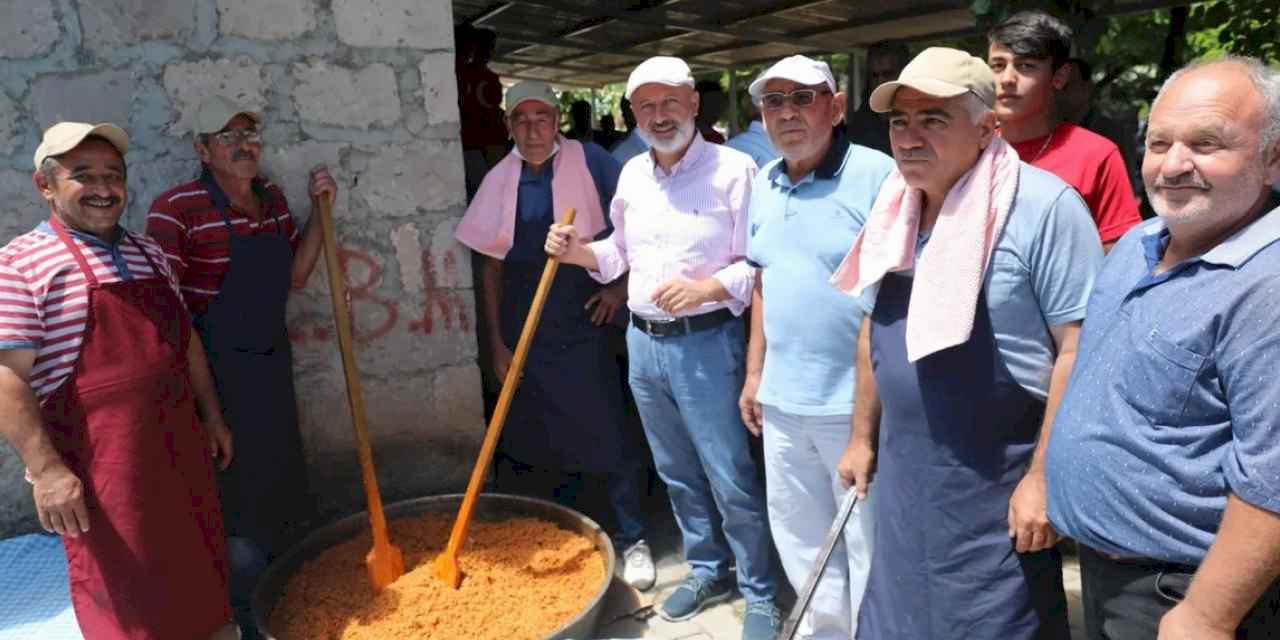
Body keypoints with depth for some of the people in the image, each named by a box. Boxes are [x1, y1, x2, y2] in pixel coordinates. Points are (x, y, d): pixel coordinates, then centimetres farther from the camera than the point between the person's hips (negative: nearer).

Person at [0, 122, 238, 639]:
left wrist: (211, 417, 16)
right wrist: (46, 468, -20)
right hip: (102, 460, -6)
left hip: (179, 443, 6)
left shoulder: (148, 253, 11)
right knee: (125, 595, 5)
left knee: (195, 561, 19)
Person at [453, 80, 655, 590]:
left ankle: (632, 541, 20)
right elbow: (492, 265, 6)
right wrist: (496, 342, 4)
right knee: (542, 441, 15)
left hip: (583, 328, -3)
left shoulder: (589, 162, -6)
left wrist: (623, 286, -5)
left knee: (607, 439, 2)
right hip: (524, 333, 4)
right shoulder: (499, 180, 3)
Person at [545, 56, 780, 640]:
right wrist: (578, 251, 2)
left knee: (731, 479, 3)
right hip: (642, 342, 6)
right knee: (677, 473, 18)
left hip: (706, 344, -6)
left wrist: (707, 288, -25)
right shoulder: (631, 174, 9)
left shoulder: (733, 169, -10)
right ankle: (707, 571, 38)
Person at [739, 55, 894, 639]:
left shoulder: (876, 175, -12)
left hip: (858, 401, -7)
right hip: (783, 399, 7)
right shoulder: (764, 185, 10)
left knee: (870, 543, 10)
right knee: (800, 536, 21)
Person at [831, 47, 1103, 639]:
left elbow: (1080, 347, -18)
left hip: (998, 481, -6)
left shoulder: (1044, 206, -17)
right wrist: (863, 437, 14)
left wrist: (1045, 475, -18)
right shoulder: (894, 214, 5)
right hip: (904, 469, 7)